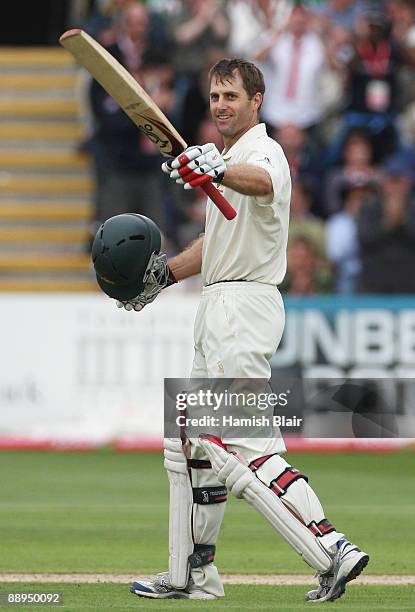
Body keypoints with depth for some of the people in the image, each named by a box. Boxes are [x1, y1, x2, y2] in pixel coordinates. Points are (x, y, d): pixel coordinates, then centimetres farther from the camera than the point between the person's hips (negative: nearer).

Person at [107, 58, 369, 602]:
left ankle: (332, 552, -22)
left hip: (245, 306, -11)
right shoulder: (229, 158, 19)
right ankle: (193, 574, 23)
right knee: (194, 439, 15)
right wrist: (163, 277, 24)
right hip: (220, 310, 11)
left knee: (245, 447, -18)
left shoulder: (262, 151, -12)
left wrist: (216, 173, -59)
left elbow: (261, 181, -39)